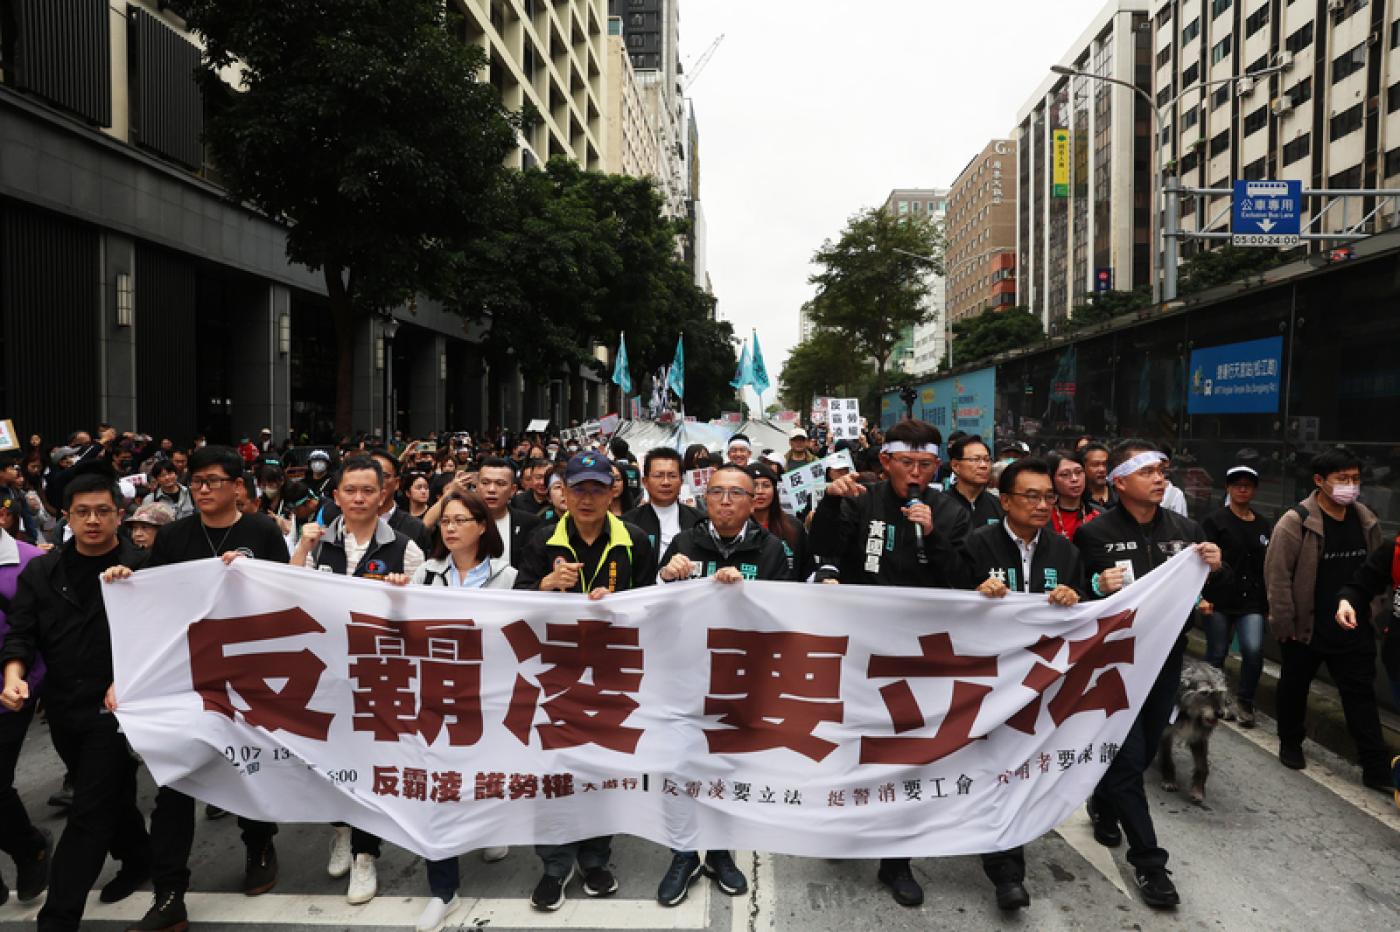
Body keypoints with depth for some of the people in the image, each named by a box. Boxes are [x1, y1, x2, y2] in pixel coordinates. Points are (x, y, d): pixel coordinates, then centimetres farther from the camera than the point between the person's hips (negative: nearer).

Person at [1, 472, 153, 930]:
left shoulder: (142, 569, -9)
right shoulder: (40, 572, 5)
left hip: (115, 707, -5)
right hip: (63, 708, 5)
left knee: (89, 812, -2)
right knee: (111, 794, 20)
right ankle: (137, 860, 41)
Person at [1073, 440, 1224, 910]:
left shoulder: (1186, 529, 2)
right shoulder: (1094, 533, -11)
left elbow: (1215, 595, 9)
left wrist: (1216, 570, -12)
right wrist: (1097, 587, -27)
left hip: (1167, 659, 5)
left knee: (1144, 751, 19)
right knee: (1129, 759, -1)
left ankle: (1103, 804, 45)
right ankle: (1148, 861, 12)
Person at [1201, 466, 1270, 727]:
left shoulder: (1262, 525, 12)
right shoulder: (1214, 521, -2)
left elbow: (1267, 566, 18)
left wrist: (1270, 600, 17)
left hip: (1252, 601, 3)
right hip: (1220, 600, -3)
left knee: (1254, 650, -15)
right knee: (1216, 655, 6)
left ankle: (1245, 701, 6)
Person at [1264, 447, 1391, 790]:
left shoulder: (1366, 520, 2)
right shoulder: (1296, 522, -17)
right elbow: (1277, 576, -16)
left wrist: (1374, 613, 8)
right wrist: (1284, 625, -16)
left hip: (1354, 630, 4)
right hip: (1305, 630, -4)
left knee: (1361, 695, 7)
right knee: (1294, 688, 14)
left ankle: (1376, 767, 14)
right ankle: (1290, 744, 33)